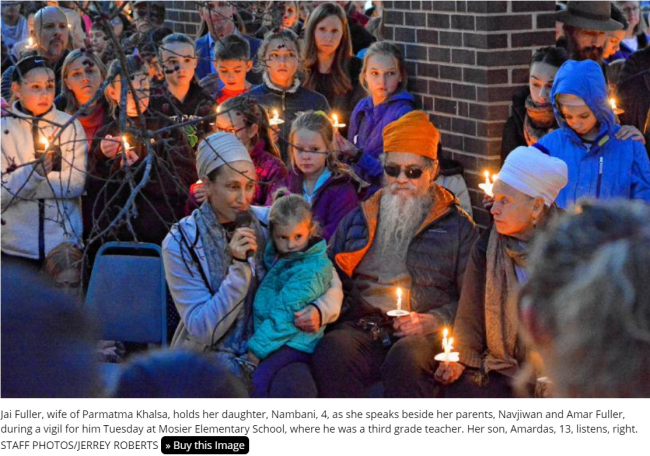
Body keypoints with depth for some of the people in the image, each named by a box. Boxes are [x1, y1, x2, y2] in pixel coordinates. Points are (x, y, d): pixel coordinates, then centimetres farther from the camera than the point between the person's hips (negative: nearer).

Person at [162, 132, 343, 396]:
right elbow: (202, 329, -10)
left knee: (298, 384, -32)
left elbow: (330, 281, 9)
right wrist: (239, 267, -20)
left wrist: (321, 310, -14)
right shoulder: (181, 243, -6)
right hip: (209, 354, -2)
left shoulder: (269, 222, 2)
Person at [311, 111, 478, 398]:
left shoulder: (457, 226, 17)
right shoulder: (358, 219, 26)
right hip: (360, 328, 2)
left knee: (406, 359, -38)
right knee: (333, 351, -34)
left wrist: (435, 320, -5)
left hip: (424, 335, -2)